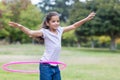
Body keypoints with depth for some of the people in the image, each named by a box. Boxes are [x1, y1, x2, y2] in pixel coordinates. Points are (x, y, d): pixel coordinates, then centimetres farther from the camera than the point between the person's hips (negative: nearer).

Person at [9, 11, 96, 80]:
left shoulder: (60, 30, 9)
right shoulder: (45, 32, -10)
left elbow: (74, 26, 19)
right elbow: (30, 32, -24)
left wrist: (86, 19, 20)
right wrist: (20, 26, -41)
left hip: (55, 66, 7)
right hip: (46, 66, -7)